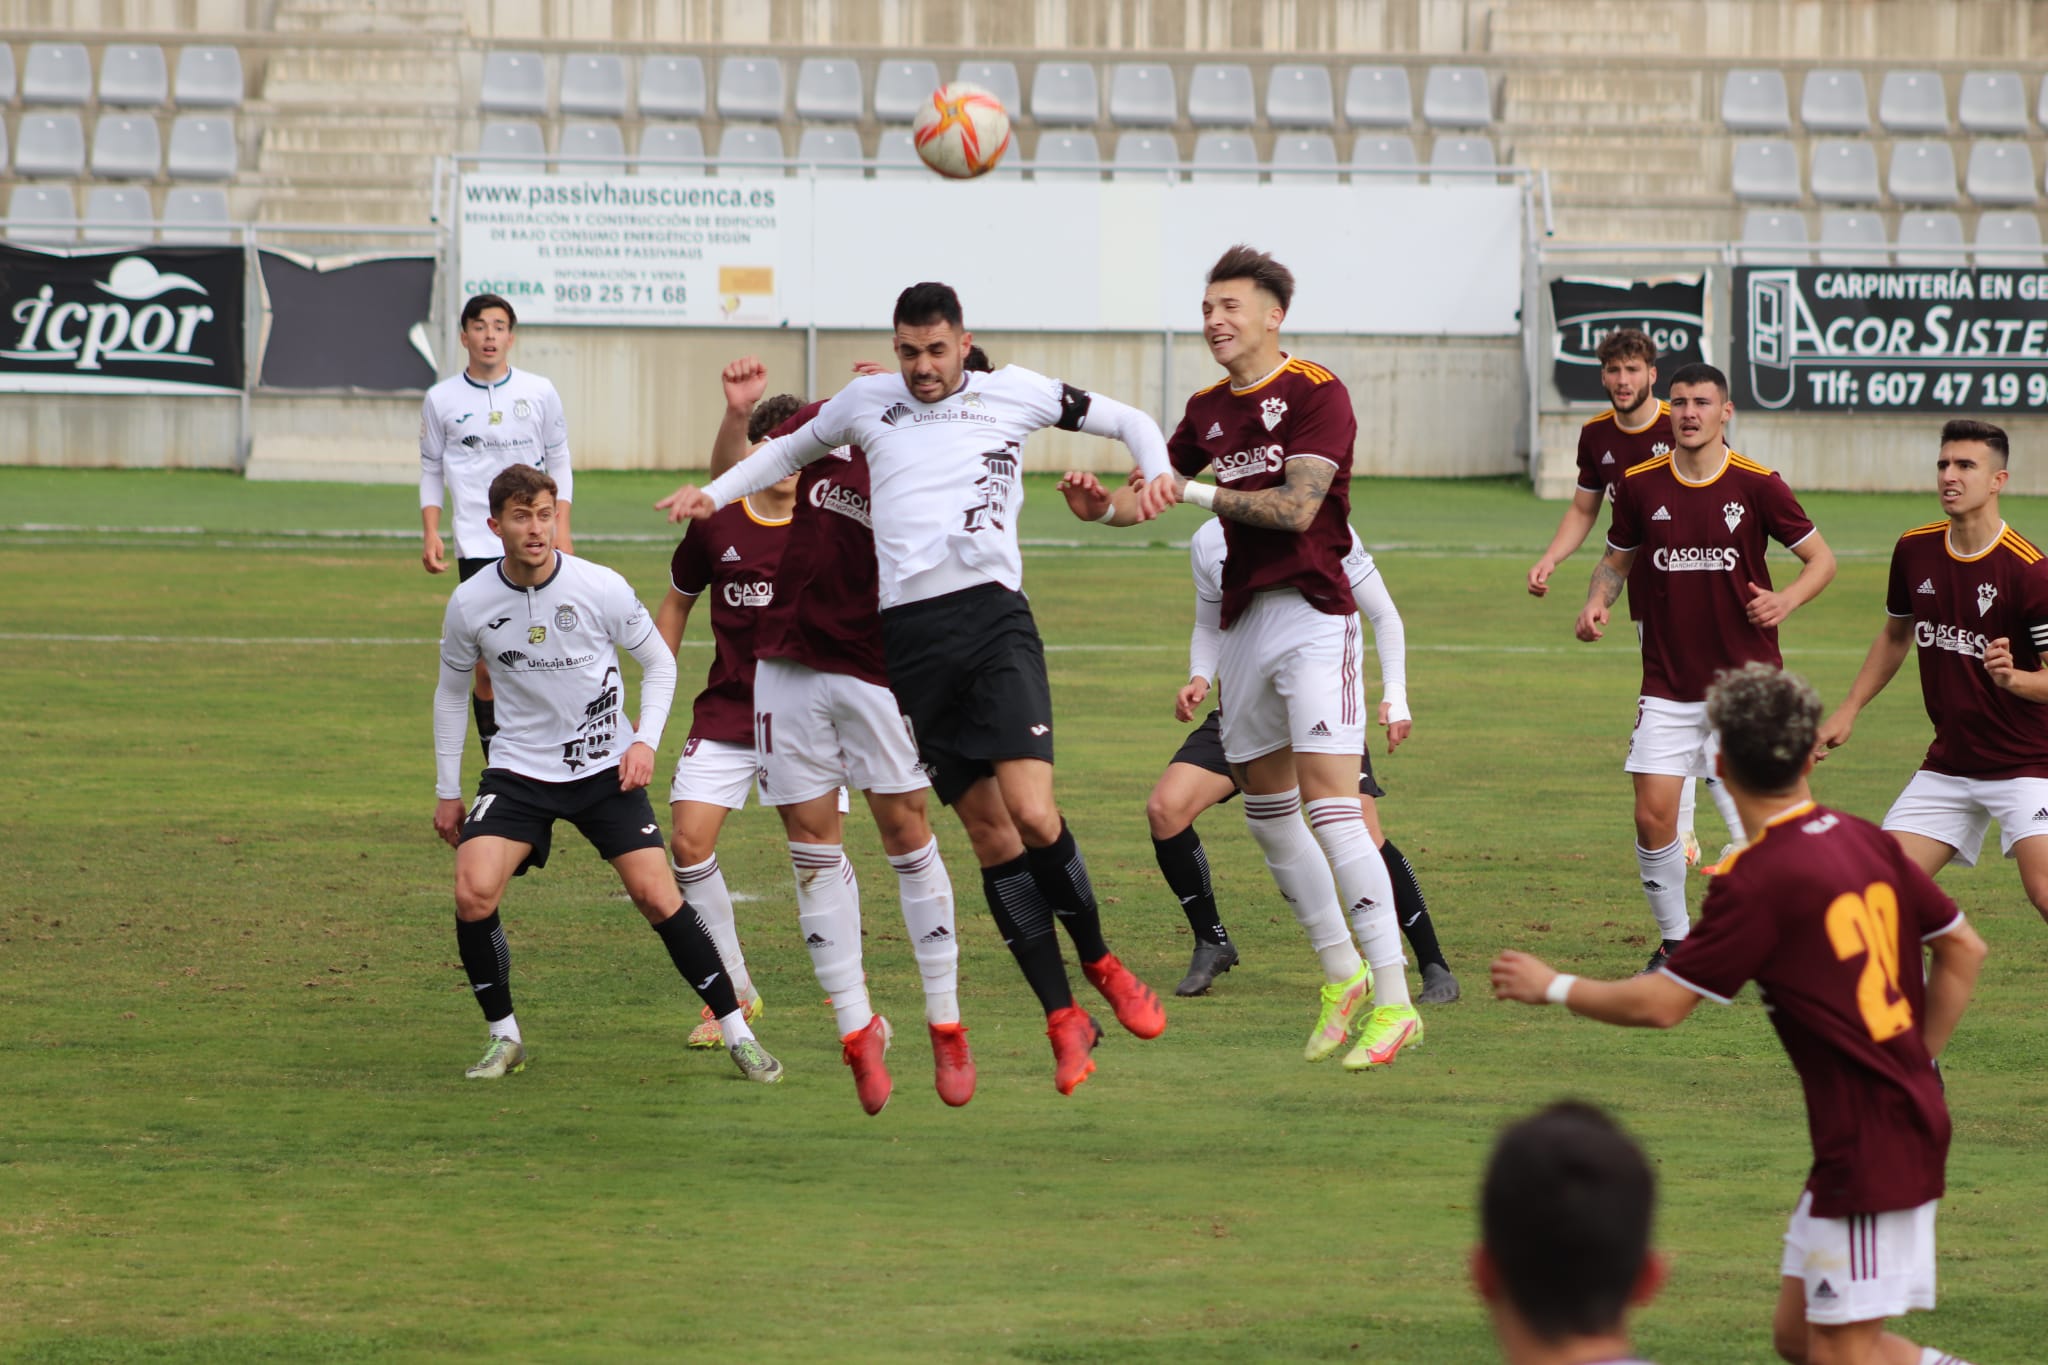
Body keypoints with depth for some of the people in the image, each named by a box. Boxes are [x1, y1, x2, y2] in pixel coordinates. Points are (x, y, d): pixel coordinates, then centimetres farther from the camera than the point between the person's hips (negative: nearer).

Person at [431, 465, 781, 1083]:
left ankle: (738, 1033, 2)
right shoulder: (470, 604, -7)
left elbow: (659, 662, 4)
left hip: (606, 769, -1)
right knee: (473, 893, -18)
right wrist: (447, 791, 11)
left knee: (655, 894, -12)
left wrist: (645, 740, -10)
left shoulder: (601, 587, -12)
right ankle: (504, 1037, 2)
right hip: (519, 771, 1)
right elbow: (451, 692, 10)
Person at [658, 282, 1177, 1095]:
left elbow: (1124, 420, 17)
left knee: (1031, 811, -19)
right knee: (989, 835, -1)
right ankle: (1064, 1022, 3)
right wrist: (714, 493, 23)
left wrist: (1157, 472, -1)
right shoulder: (868, 401, 15)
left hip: (992, 616, -2)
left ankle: (1100, 966, 4)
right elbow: (792, 449, 33)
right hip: (910, 638, 2)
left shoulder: (1010, 393, 8)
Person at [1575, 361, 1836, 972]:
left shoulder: (1757, 485, -5)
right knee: (1653, 817, -5)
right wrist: (1597, 602, -3)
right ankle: (1674, 940, 14)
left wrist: (1785, 600, -16)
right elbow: (1617, 559, 18)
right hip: (1668, 686, 2)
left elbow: (1822, 558, 2)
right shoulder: (1641, 485, 2)